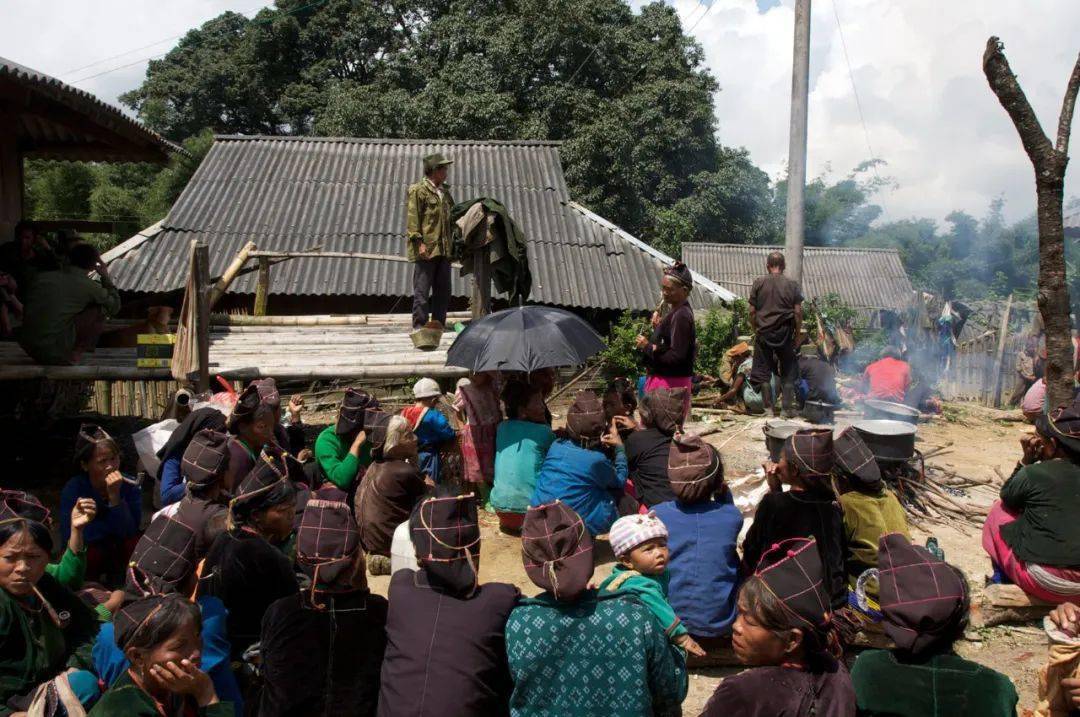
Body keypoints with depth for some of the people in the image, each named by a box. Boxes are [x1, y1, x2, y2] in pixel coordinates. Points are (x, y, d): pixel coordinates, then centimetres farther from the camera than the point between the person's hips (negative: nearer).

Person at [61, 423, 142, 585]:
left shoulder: (130, 488, -11)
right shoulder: (73, 489, -14)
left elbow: (129, 532, -22)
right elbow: (69, 538, -20)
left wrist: (115, 496, -31)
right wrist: (110, 526, -16)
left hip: (119, 557, 1)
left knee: (136, 542, -28)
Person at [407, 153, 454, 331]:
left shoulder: (445, 192, 20)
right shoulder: (418, 190, -2)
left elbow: (451, 218, 25)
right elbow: (412, 218, -9)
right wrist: (419, 242, -16)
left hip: (444, 249, 7)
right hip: (426, 249, -7)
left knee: (443, 290, 8)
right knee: (422, 290, -4)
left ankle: (439, 325, 15)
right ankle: (420, 326, 0)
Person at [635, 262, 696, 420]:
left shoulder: (681, 316, -18)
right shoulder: (676, 313, 13)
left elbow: (676, 356, -24)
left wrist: (648, 347, -16)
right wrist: (658, 328, 4)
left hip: (670, 384, -10)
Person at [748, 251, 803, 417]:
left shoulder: (758, 283, -1)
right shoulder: (792, 285, -1)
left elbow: (752, 311, -1)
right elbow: (798, 312, -3)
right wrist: (798, 332, 8)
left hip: (763, 332, 0)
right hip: (785, 333, 0)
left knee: (762, 371, 8)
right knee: (788, 372, 11)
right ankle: (787, 408, 11)